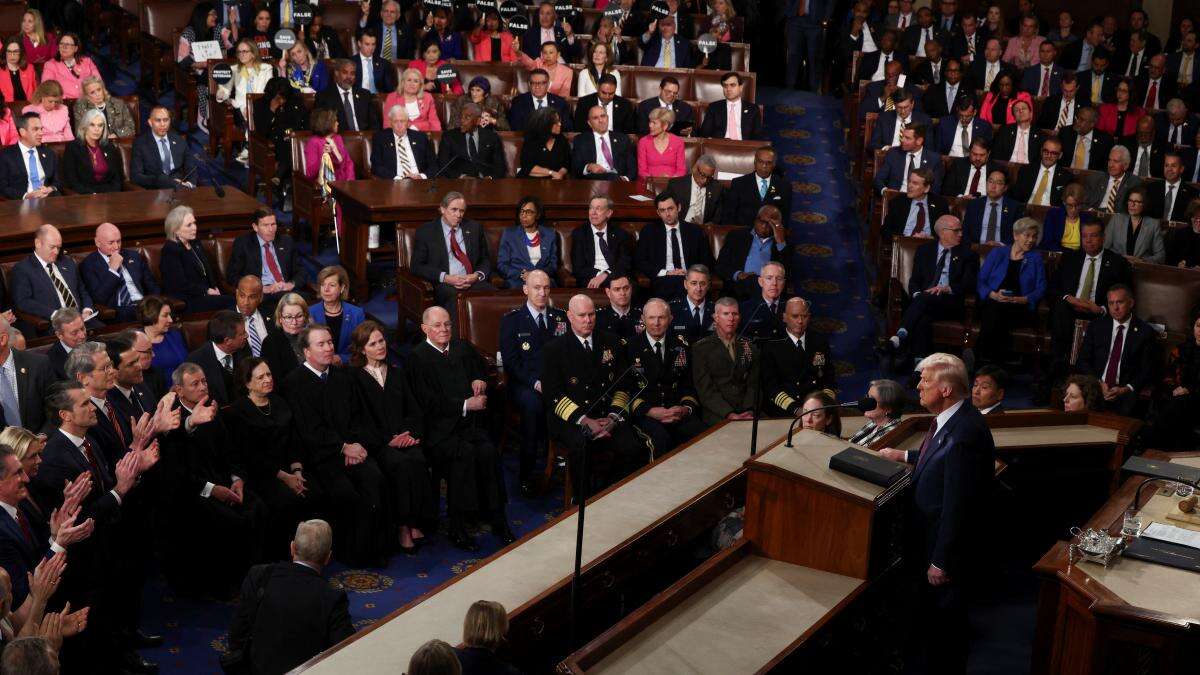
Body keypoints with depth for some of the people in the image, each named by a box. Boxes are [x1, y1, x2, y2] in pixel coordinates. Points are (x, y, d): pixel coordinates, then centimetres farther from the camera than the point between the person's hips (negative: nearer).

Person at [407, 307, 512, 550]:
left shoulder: (463, 348, 19)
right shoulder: (418, 357, 0)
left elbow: (480, 369, 40)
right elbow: (428, 403, -9)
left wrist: (479, 380, 15)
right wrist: (465, 405, -11)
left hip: (469, 422, 5)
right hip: (440, 428, -5)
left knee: (488, 451, -25)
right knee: (465, 453, -31)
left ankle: (497, 519, -19)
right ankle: (457, 527, -24)